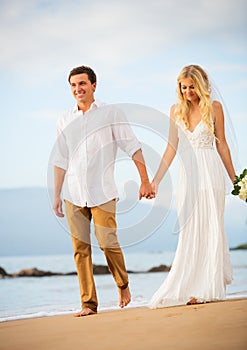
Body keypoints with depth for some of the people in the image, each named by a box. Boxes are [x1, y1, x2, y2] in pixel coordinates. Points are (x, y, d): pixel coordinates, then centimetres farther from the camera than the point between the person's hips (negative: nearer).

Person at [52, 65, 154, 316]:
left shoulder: (110, 114, 4)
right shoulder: (65, 121, 13)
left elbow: (133, 147, 3)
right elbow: (60, 161, 15)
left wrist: (145, 181, -2)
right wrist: (57, 195, 11)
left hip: (102, 192, -3)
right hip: (73, 193, 3)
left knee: (107, 242, -11)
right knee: (81, 248, 0)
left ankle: (123, 285, 16)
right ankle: (88, 303, 6)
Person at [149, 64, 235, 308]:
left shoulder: (214, 107, 1)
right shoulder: (176, 110, 9)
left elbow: (221, 144, 5)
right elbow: (172, 146, 9)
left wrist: (234, 178, 6)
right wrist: (156, 180, 5)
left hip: (210, 171, -3)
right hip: (187, 173, 3)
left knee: (209, 227, -2)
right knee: (189, 231, 1)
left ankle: (208, 288, 3)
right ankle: (192, 289, 4)